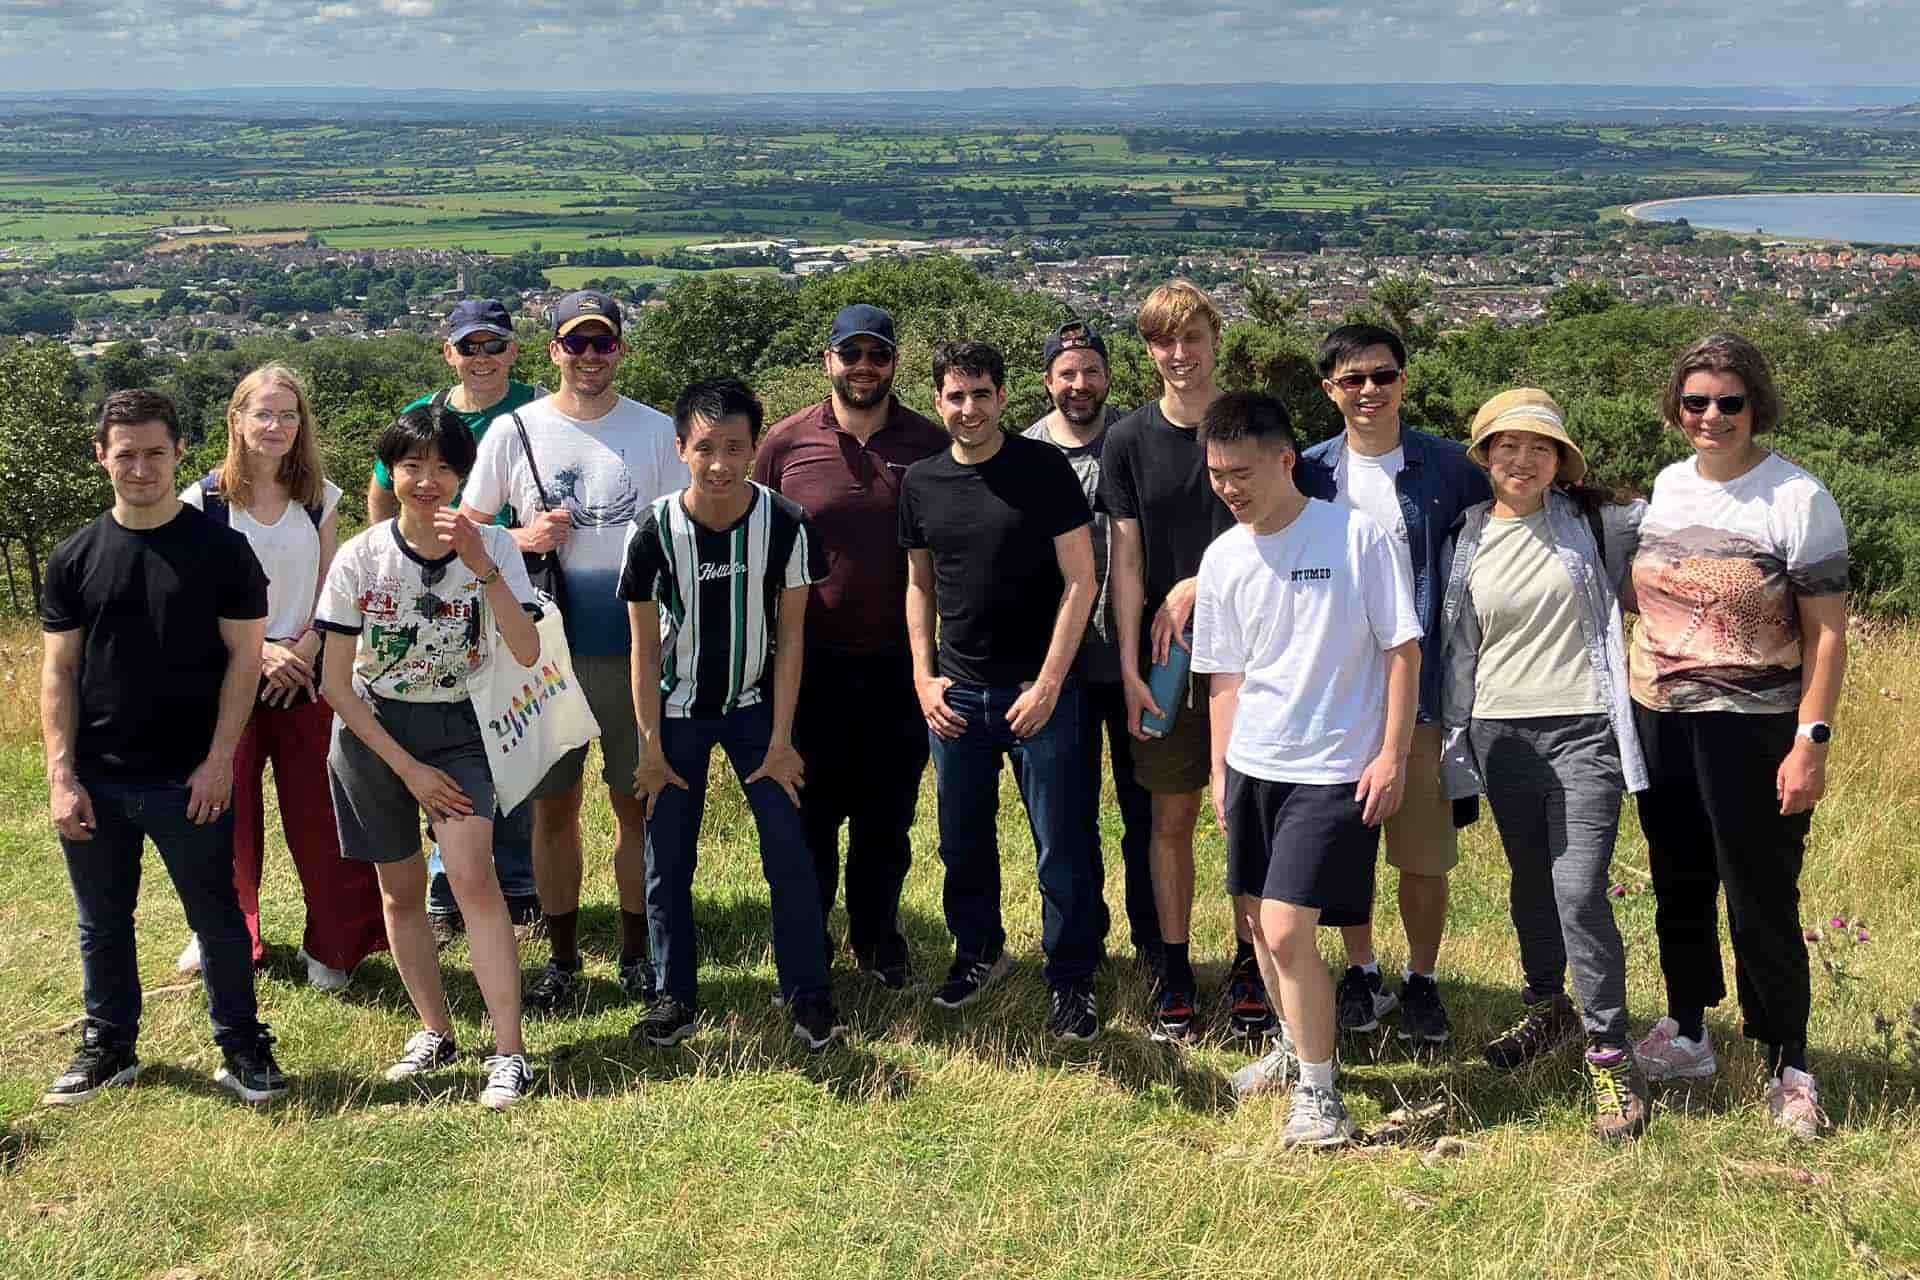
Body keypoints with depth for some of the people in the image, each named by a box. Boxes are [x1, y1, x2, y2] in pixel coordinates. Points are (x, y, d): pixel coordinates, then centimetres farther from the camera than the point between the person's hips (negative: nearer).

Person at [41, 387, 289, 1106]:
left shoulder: (220, 549, -3)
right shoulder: (75, 559, 3)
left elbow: (244, 655, -4)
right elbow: (58, 671, 4)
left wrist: (219, 760, -10)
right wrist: (61, 775, -4)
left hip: (191, 778, -3)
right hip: (96, 780, 3)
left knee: (217, 917, 5)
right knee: (103, 923, 14)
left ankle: (242, 1048, 18)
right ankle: (108, 1047, 30)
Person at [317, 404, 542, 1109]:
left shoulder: (492, 546, -9)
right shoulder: (360, 557, -10)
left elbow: (527, 652, -21)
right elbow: (335, 682, -6)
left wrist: (482, 569, -33)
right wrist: (407, 767, -9)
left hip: (457, 729, -1)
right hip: (373, 732, 1)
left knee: (473, 876, -18)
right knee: (401, 890, 9)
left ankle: (509, 1052, -13)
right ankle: (435, 1031, 28)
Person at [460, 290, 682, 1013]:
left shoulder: (655, 431, 3)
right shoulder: (514, 431, 3)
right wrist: (522, 538, -13)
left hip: (635, 646, 0)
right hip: (546, 647, 0)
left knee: (637, 802, 6)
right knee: (553, 806, 7)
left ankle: (637, 954, 19)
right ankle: (562, 959, 20)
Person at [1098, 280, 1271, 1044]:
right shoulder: (1128, 440, 3)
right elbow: (1125, 560, 0)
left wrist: (1194, 587, -12)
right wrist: (1130, 668, -6)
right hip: (1164, 655, 1)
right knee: (1172, 816, 6)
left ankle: (1247, 967, 17)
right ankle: (1174, 973, 17)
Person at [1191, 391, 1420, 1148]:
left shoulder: (1357, 536, -11)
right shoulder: (1223, 558, 4)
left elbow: (1403, 648, -7)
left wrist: (1392, 755, -10)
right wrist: (1220, 769, 11)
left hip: (1334, 769, -6)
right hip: (1253, 765, 6)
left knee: (1288, 931, -12)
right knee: (1258, 918, 16)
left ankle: (1318, 1091, 6)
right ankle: (1295, 1047, 40)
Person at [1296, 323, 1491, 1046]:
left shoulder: (1450, 467, 0)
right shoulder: (1310, 473, 3)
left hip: (1422, 687, -1)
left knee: (1424, 851, 3)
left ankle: (1422, 979, 22)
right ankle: (1361, 971, 28)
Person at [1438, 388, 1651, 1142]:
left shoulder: (1591, 521, 0)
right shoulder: (1464, 540, 7)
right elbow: (1455, 646, 14)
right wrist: (1449, 734, 14)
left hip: (1583, 730, -3)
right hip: (1500, 734, 3)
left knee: (1579, 892, -12)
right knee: (1530, 884, 16)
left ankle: (1610, 1057, -2)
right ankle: (1546, 1009, 39)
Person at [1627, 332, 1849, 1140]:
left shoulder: (1796, 498, -11)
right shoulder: (1670, 484, 8)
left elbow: (1826, 632, -12)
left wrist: (1812, 741, -18)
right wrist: (1633, 710, 15)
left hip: (1751, 729, -6)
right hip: (1659, 719, 6)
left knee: (1762, 903, -1)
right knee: (1678, 886, 17)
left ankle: (1789, 1068, 14)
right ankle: (1686, 1035, 33)